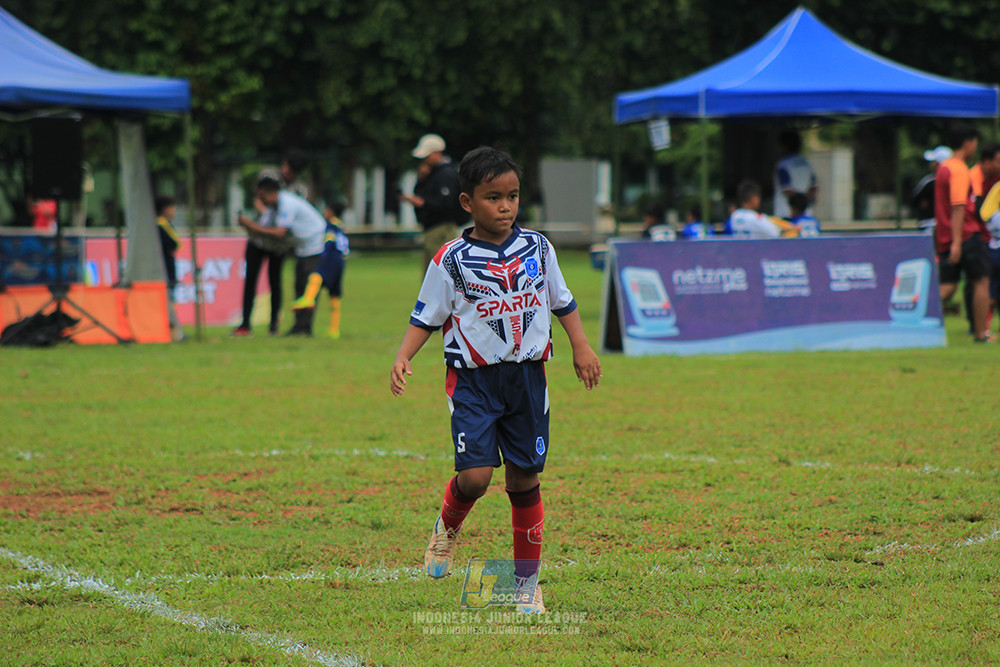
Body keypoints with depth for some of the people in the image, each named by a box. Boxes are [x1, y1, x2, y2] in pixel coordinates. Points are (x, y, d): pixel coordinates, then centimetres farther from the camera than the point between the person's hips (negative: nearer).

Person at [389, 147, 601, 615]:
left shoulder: (537, 248, 4)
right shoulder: (452, 260, -5)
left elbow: (561, 301, 17)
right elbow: (426, 317, 0)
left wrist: (581, 348, 8)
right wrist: (402, 358, -15)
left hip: (527, 376, 3)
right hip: (473, 379, -3)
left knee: (524, 478, 6)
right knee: (475, 475, -16)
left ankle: (528, 580, 16)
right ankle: (448, 528, 19)